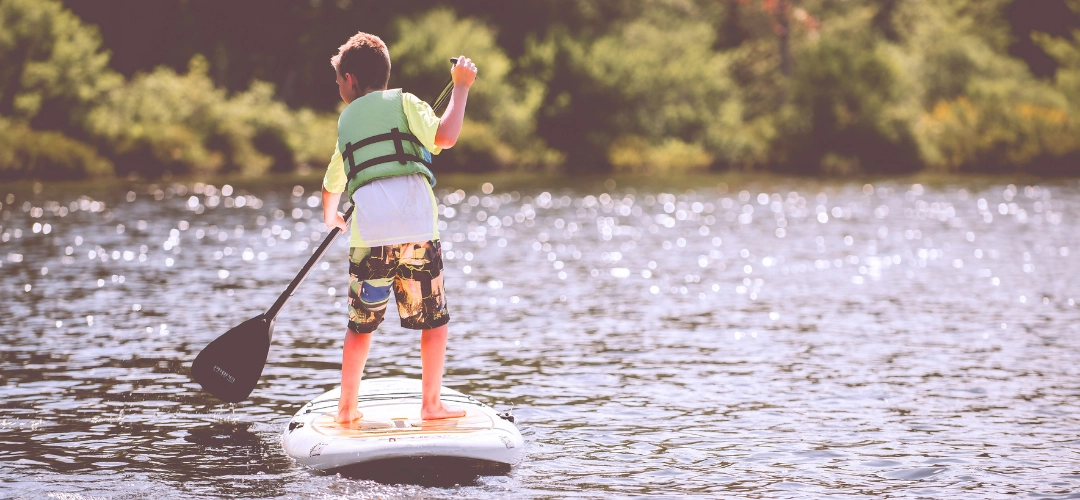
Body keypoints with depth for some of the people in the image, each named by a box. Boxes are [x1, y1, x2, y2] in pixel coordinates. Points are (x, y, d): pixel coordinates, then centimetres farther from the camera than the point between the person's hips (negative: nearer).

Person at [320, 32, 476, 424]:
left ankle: (347, 407, 17)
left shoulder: (346, 120, 22)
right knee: (435, 320, 9)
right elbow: (444, 136, -8)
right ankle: (431, 404, 9)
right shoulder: (403, 102, 10)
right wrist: (460, 87, 5)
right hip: (417, 229, -3)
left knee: (361, 324, 14)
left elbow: (332, 184, 36)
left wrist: (331, 216, 58)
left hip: (368, 234, 3)